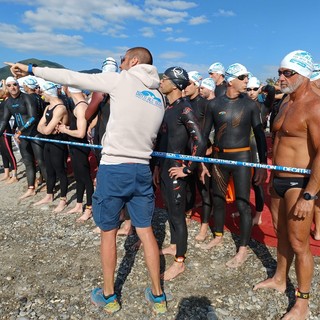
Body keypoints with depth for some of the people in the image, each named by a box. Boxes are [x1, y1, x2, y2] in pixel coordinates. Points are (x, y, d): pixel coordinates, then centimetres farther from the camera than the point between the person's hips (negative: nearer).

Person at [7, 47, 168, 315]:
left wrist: (31, 69, 11)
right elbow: (152, 133, 13)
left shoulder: (121, 80, -3)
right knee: (146, 230, 12)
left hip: (113, 168, -5)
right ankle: (158, 296, 23)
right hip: (142, 169, 5)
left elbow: (72, 78, 1)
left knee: (108, 232, 11)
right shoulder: (158, 96, 12)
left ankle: (108, 296, 27)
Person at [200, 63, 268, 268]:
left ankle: (243, 250, 13)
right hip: (219, 157, 3)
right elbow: (205, 133, 7)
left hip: (241, 157, -2)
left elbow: (260, 135, -1)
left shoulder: (250, 105, -2)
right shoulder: (215, 104, 1)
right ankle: (218, 237, 36)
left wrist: (263, 165, -5)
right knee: (218, 199, 15)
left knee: (243, 204, -2)